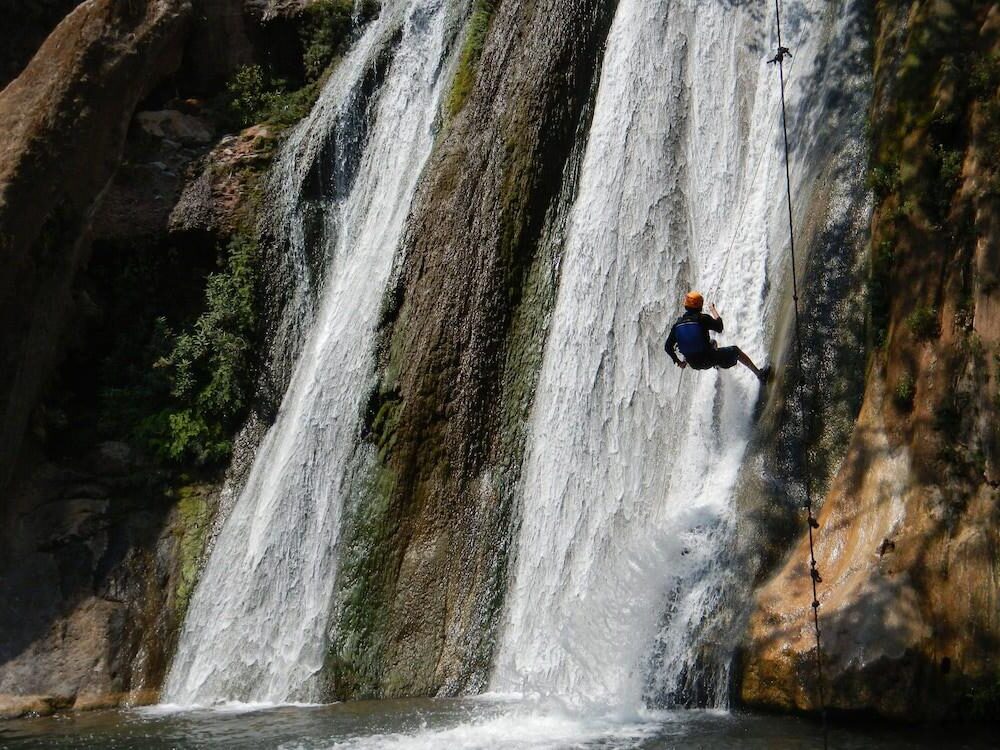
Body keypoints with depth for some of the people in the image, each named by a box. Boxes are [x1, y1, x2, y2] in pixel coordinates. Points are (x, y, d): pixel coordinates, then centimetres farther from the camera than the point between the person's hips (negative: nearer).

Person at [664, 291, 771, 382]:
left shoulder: (678, 324, -5)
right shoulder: (703, 318, -19)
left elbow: (668, 347, -2)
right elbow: (719, 327, -5)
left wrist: (677, 361, 13)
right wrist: (713, 310, 8)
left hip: (694, 364, 5)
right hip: (709, 359, -5)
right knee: (736, 351, 18)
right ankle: (759, 373, 24)